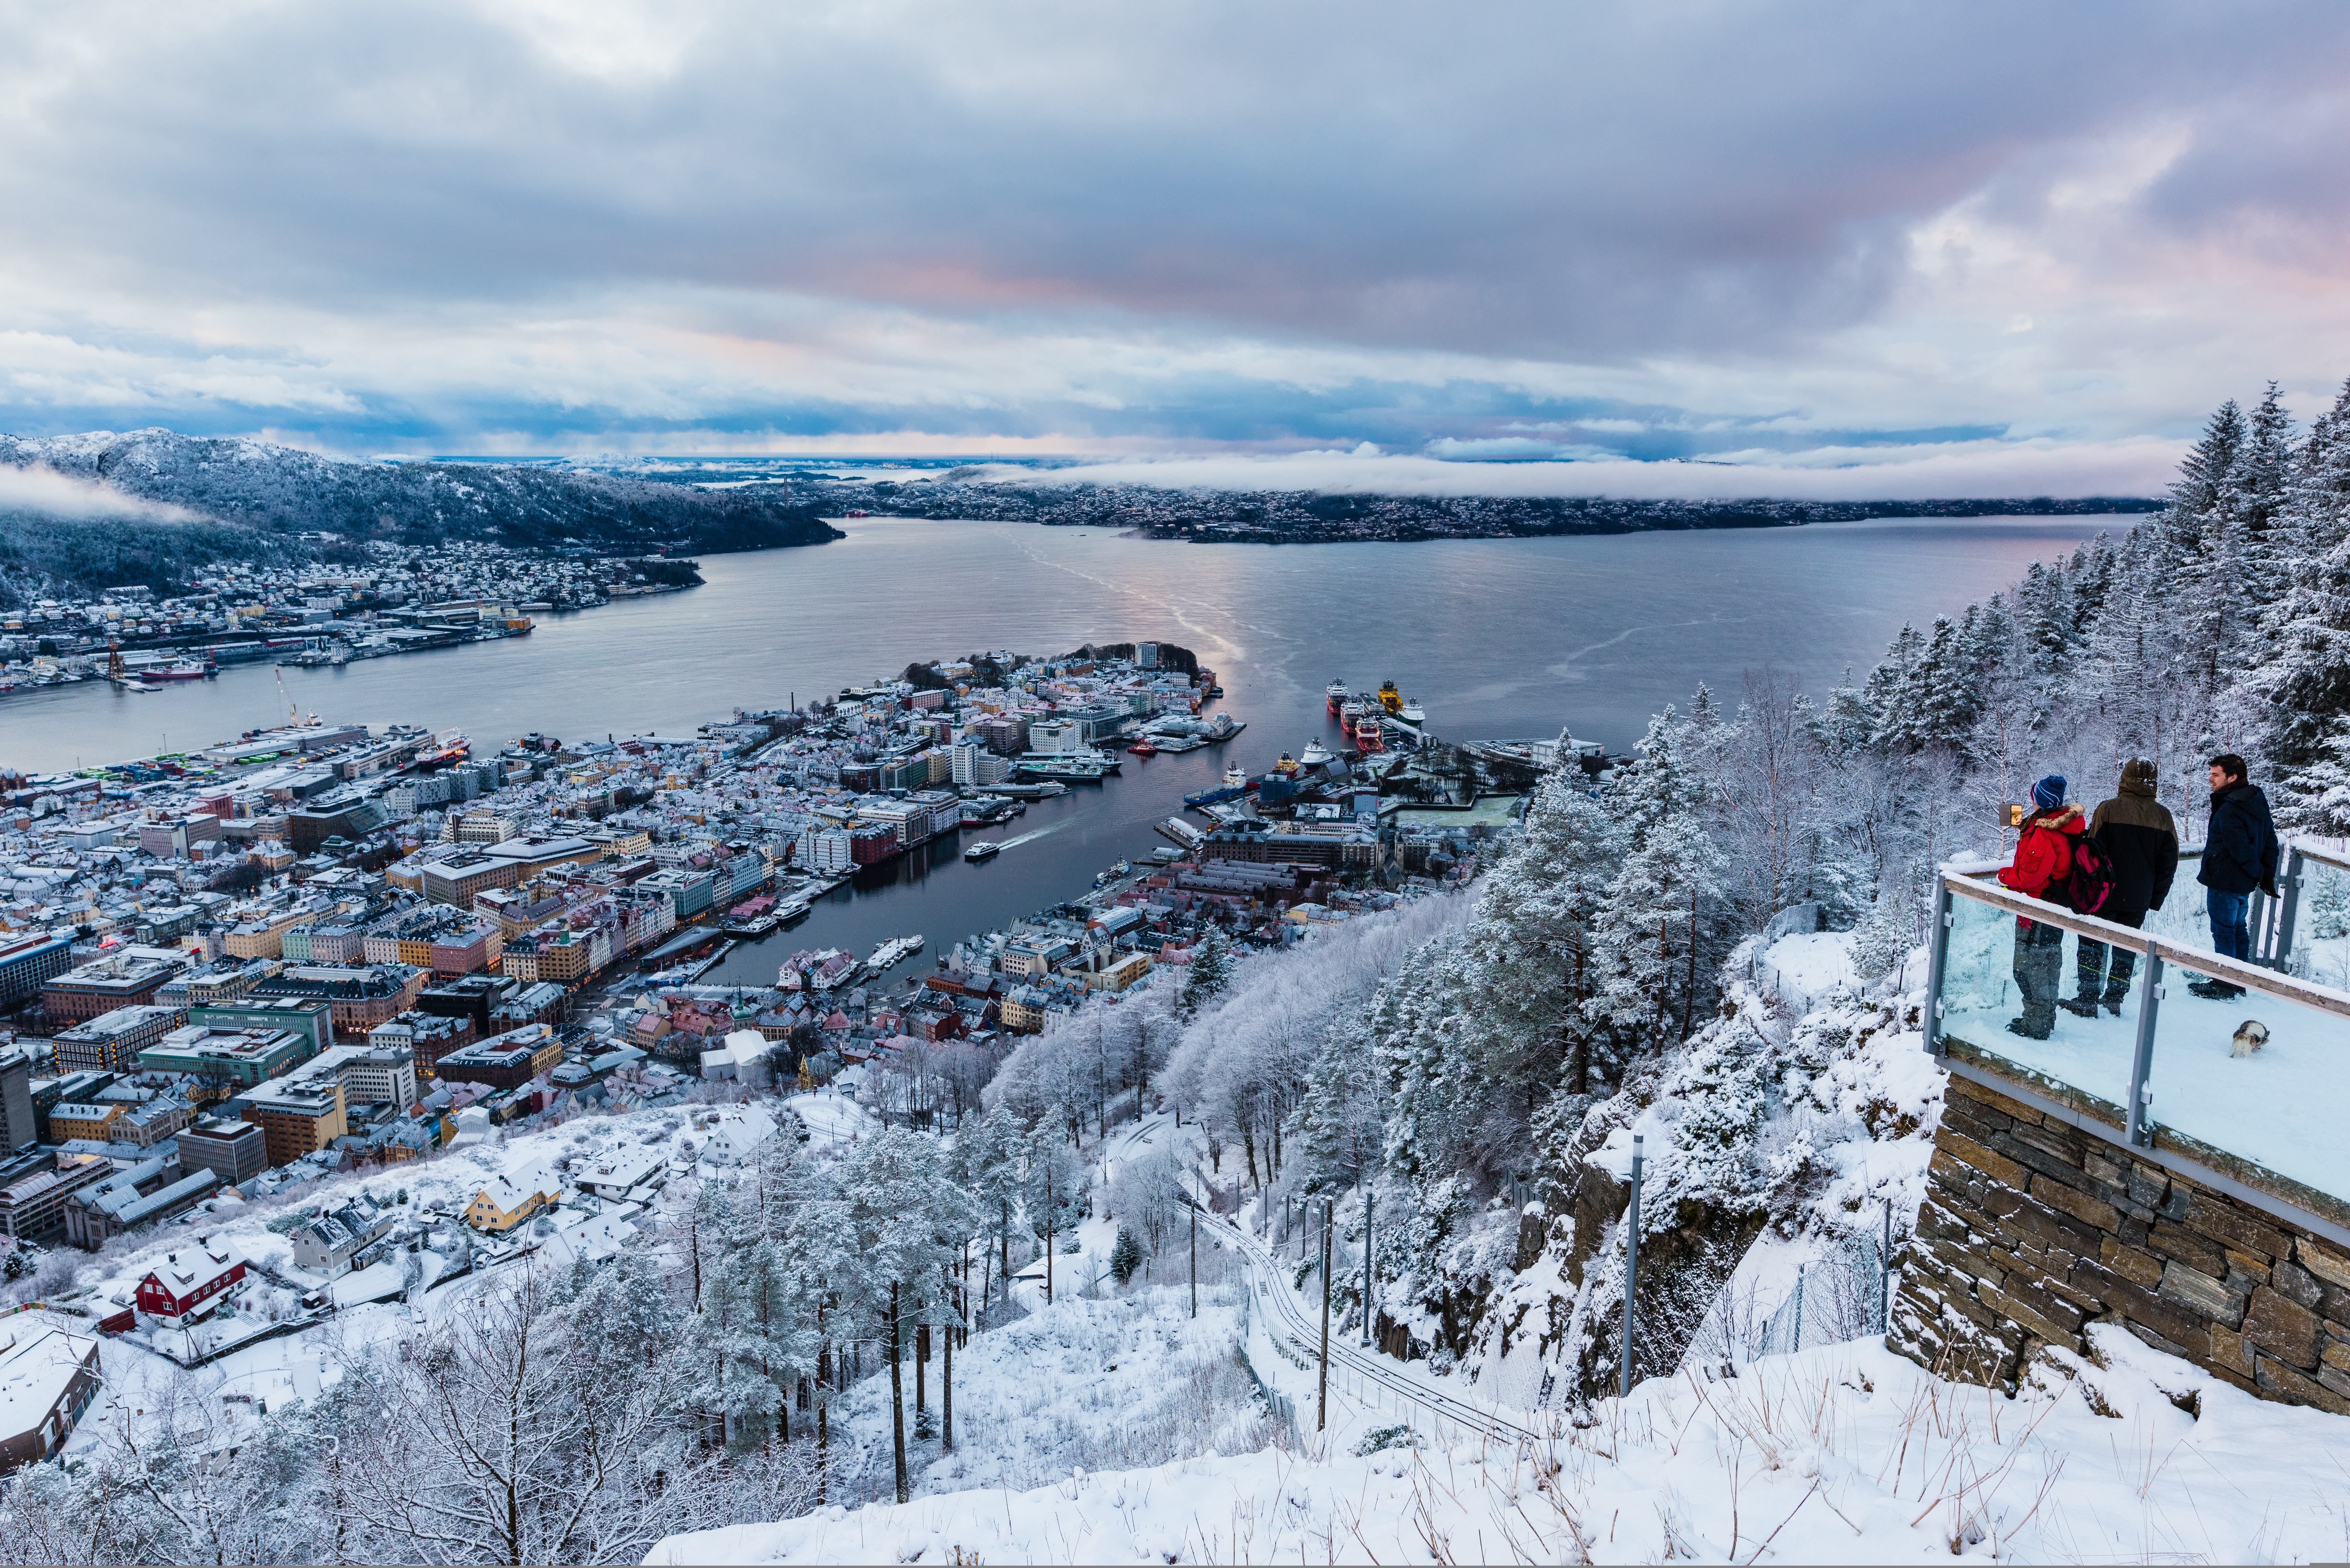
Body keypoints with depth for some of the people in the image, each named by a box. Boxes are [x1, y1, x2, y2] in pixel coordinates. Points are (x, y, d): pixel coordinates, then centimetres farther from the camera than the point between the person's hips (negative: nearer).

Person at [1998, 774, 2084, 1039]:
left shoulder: (2043, 834, -27)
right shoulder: (2069, 825, 4)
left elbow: (2028, 876, -24)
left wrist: (2005, 875, -5)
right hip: (2058, 906, 10)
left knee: (2029, 966, 2)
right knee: (2049, 962, 20)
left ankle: (2035, 1026, 10)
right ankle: (2047, 1020, 33)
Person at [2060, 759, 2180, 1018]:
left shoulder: (2108, 809, -11)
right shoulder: (2163, 816, 2)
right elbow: (2169, 862, 7)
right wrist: (2156, 898, 14)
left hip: (2105, 893, -4)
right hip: (2139, 899, 4)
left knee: (2092, 943, 4)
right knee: (2126, 947, 13)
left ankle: (2088, 999, 2)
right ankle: (2115, 999, 16)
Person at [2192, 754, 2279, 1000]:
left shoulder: (2229, 809, -22)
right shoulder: (2258, 803, 8)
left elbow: (2241, 849, -25)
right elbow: (2270, 841, 12)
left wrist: (2259, 873, -9)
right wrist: (2268, 875, 12)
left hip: (2224, 883, -9)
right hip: (2244, 884, 9)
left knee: (2223, 932, -1)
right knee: (2238, 929, 18)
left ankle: (2224, 986, 5)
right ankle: (2240, 983, 27)